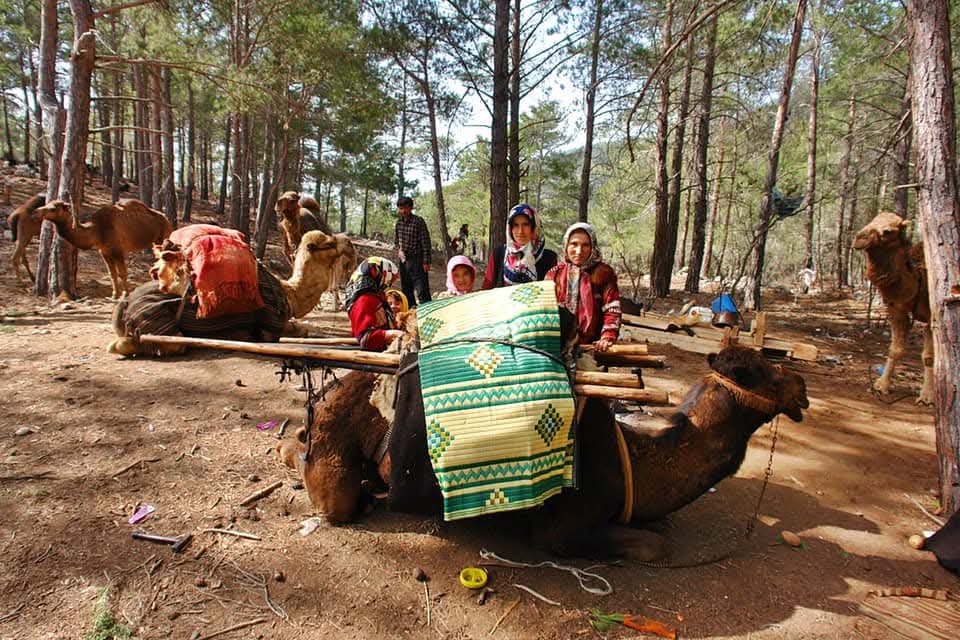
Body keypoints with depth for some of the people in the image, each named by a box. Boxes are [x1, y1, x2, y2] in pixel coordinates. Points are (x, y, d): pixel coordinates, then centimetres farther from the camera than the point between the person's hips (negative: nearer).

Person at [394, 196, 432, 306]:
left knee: (421, 291, -11)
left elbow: (425, 242, -11)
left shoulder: (418, 221, -10)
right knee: (406, 289, 15)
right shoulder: (399, 222, 8)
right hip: (404, 260, 7)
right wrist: (399, 250, 0)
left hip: (417, 260, -7)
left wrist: (426, 262, -15)